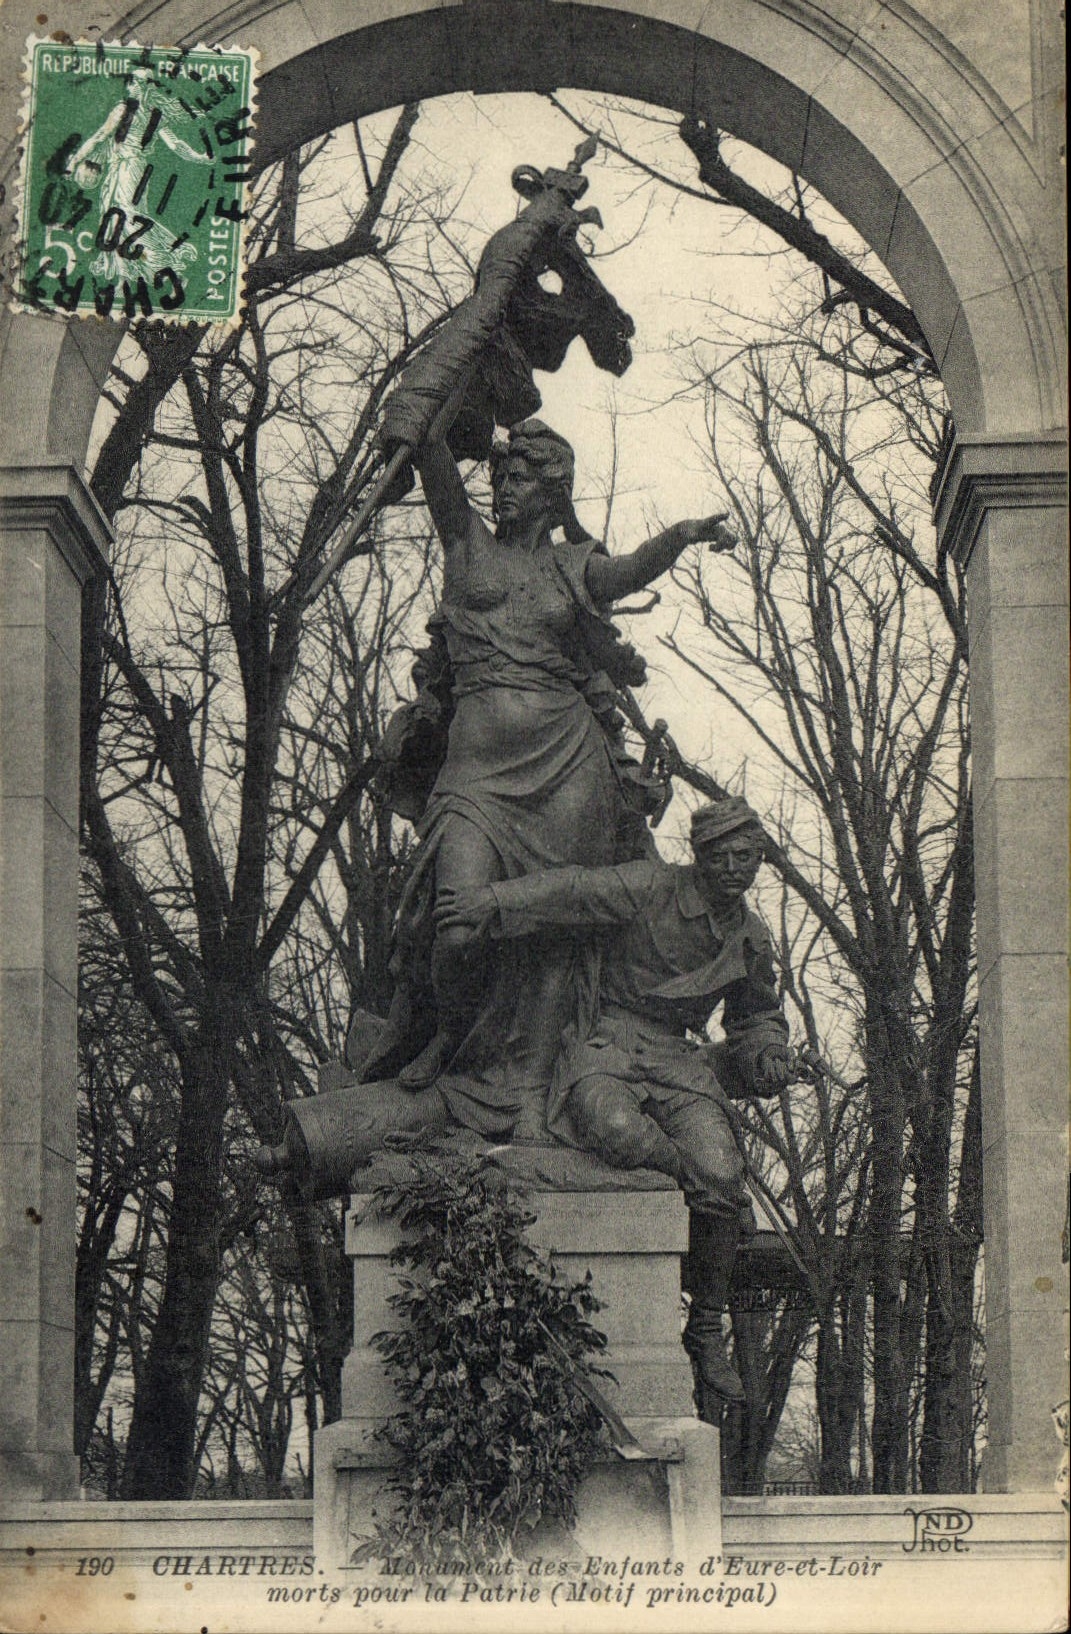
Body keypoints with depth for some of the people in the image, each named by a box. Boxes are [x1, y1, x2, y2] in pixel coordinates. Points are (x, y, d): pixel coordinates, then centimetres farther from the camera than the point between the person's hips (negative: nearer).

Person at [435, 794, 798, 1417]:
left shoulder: (751, 937, 14)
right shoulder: (654, 887, -5)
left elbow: (759, 1014, 31)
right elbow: (572, 892, -17)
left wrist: (768, 1054, 9)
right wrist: (491, 904, -32)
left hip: (678, 1060, 4)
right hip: (607, 1042, -4)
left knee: (720, 1175, -24)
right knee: (615, 1129, -41)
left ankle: (707, 1332, -7)